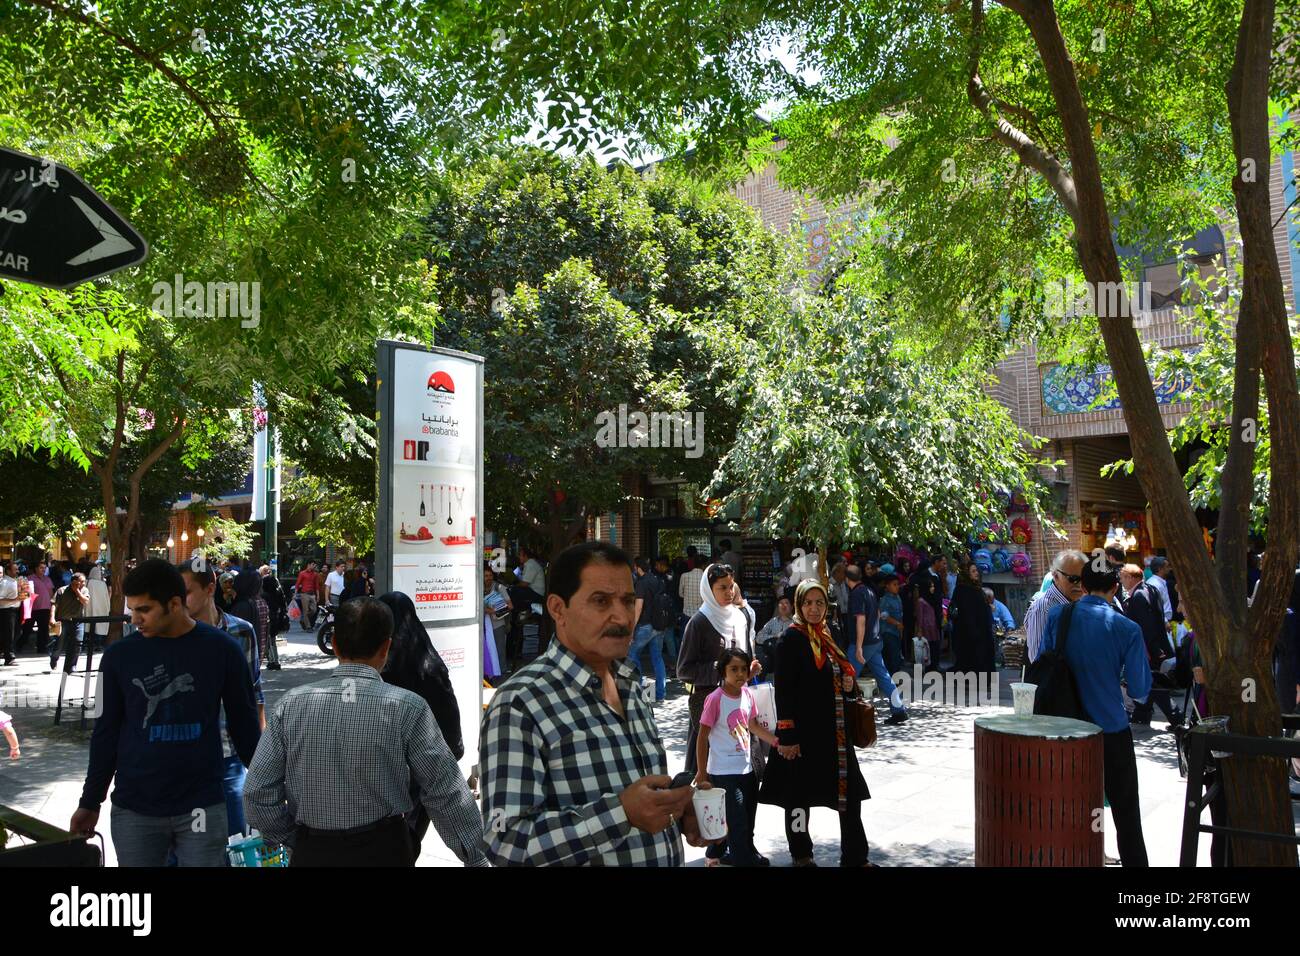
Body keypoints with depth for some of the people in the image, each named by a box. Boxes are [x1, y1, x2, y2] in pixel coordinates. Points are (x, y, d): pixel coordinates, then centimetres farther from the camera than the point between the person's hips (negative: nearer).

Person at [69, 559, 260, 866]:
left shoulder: (221, 649, -6)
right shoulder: (119, 655, -2)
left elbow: (243, 723, 3)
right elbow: (106, 732, 7)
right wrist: (90, 803, 11)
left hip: (202, 806, -1)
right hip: (134, 809, 2)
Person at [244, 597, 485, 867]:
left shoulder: (290, 704, -8)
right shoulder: (408, 708, -15)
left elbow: (257, 794, -5)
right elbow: (445, 793, -12)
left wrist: (297, 841, 9)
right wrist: (476, 858, -2)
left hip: (311, 853, 2)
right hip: (384, 851, -2)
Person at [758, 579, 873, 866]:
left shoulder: (827, 637, 11)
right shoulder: (792, 638, -11)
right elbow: (783, 690, -16)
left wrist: (849, 686, 1)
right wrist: (786, 735, -21)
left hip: (833, 730, 7)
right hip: (803, 731, -7)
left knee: (850, 793, 7)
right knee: (800, 794, 6)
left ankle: (855, 856, 17)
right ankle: (801, 855, 23)